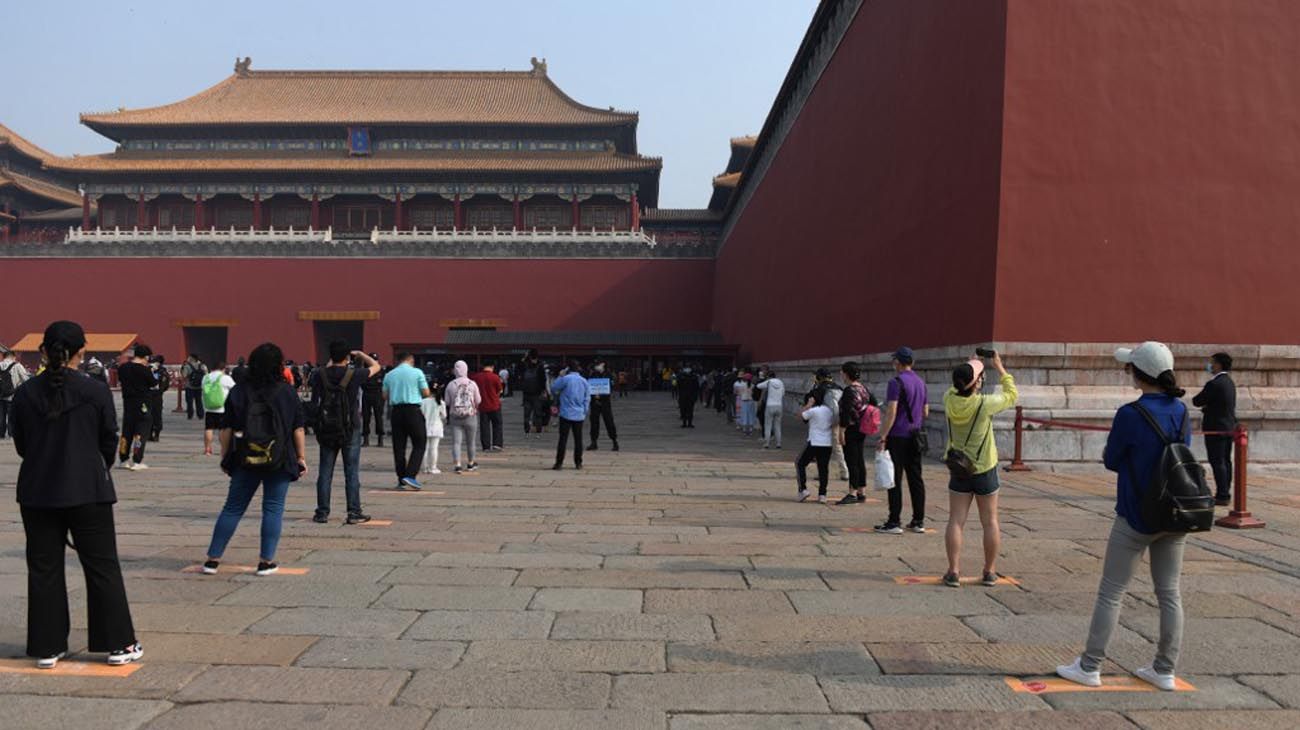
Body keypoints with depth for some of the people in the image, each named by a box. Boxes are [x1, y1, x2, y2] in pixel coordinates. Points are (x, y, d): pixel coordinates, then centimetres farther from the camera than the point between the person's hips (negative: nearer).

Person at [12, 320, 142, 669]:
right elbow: (109, 440, -2)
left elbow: (20, 444, 6)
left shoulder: (25, 393, -2)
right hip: (88, 491, -2)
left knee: (44, 568, 12)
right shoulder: (96, 391, -10)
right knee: (102, 565, 5)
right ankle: (119, 644, 10)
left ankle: (47, 647, 17)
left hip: (37, 492, 3)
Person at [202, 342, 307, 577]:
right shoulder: (288, 392, -3)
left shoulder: (238, 392, 2)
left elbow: (226, 429, 3)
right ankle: (266, 561, 5)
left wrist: (225, 456, 12)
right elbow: (298, 428, -3)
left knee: (233, 507, 11)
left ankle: (213, 559, 15)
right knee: (273, 508, 5)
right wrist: (302, 457, 4)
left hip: (245, 460, 2)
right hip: (279, 461, -2)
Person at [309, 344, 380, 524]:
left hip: (326, 430, 3)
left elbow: (310, 380, 21)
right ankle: (354, 513, 4)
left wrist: (330, 363, 21)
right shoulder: (354, 374, -11)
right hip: (350, 430, -3)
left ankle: (322, 513, 12)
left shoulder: (321, 374, -4)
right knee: (352, 472, 2)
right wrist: (360, 354, 17)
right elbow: (376, 366, 5)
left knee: (325, 472, 9)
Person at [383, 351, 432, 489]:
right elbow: (426, 392, -2)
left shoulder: (389, 375, 9)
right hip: (413, 410, -4)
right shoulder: (417, 373, -2)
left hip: (396, 411, 4)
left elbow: (385, 396, 12)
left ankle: (401, 480, 9)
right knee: (419, 445, 3)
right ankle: (410, 475, -10)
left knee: (398, 446, 7)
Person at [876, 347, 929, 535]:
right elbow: (925, 412, 17)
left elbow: (891, 413, -18)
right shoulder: (920, 382, 12)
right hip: (915, 437, 7)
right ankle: (918, 521, 13)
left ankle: (894, 523, -2)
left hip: (898, 436, -7)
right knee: (916, 478, 9)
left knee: (895, 480, -3)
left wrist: (882, 438, -16)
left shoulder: (896, 382, -12)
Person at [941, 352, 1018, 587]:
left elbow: (958, 389, 15)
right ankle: (990, 572, 18)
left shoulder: (949, 400, -10)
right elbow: (1011, 395, 0)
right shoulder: (985, 404, -19)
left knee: (956, 521, 3)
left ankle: (954, 572, 1)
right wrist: (999, 367, 7)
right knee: (990, 522, 10)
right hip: (985, 471, -2)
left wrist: (971, 365, 14)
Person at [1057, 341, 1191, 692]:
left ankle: (1089, 667, 12)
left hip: (1136, 518, -6)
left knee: (1110, 594, 4)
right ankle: (1165, 670, 21)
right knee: (1169, 594, 13)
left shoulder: (1130, 414, -19)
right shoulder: (1181, 412, 1)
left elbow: (1112, 461, -9)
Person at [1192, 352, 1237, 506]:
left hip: (1216, 428, -9)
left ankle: (1222, 495, -4)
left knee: (1217, 462, -5)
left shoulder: (1214, 384, -19)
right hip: (1229, 426, 9)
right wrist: (1207, 406, 3)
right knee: (1226, 461, 13)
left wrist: (1198, 400, 5)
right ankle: (1225, 493, 20)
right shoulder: (1229, 382, 11)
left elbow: (1197, 401, -16)